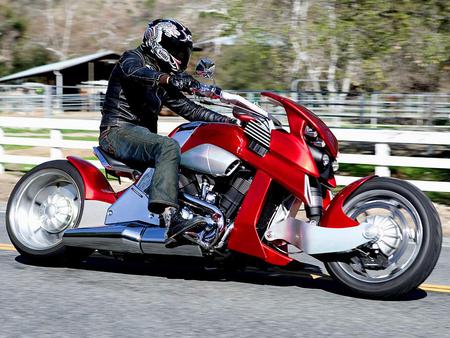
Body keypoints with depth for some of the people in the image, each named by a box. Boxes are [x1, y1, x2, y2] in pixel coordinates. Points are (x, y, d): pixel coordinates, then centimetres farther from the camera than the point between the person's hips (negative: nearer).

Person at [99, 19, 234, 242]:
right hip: (118, 130, -9)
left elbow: (189, 109, 23)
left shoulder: (165, 82, 25)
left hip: (143, 135, 9)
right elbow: (134, 72, -25)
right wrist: (168, 78, -43)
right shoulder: (132, 58, 1)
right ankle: (169, 217, -49)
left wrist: (228, 121, 12)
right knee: (168, 147, -35)